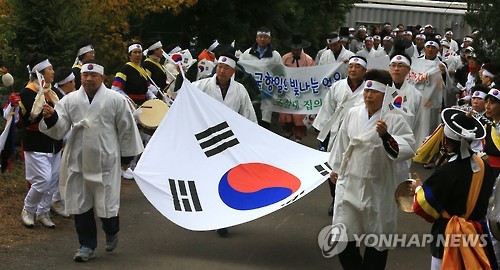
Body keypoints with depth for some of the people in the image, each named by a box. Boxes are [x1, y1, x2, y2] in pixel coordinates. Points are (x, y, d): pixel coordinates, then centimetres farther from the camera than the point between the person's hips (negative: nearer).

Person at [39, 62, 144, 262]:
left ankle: (112, 232, 33)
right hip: (78, 161, 3)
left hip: (106, 161, -3)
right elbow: (60, 128, -2)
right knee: (80, 204, 6)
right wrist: (51, 118, -24)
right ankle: (87, 245, 20)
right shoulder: (70, 100, 2)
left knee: (106, 203, 0)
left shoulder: (115, 100, -4)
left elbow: (126, 129, 4)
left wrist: (127, 156, 9)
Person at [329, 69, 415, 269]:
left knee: (377, 237, 12)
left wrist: (386, 136, -35)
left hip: (378, 187, -3)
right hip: (349, 183, 3)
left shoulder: (394, 119, -12)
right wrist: (336, 168, 23)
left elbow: (409, 149, -21)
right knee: (343, 237, 2)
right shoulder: (353, 114, 1)